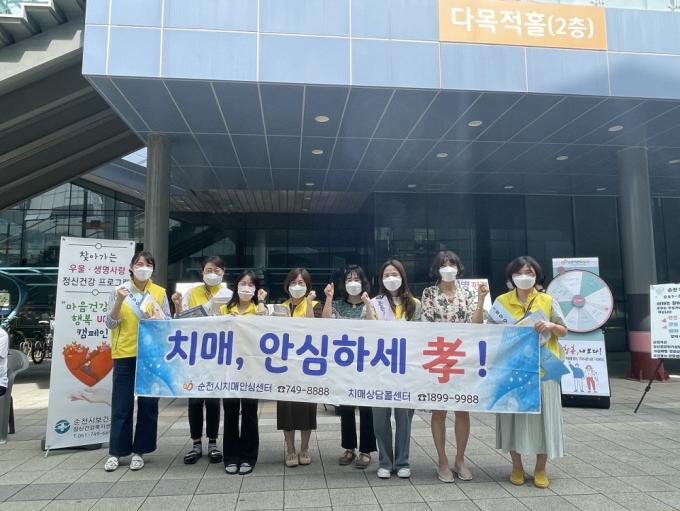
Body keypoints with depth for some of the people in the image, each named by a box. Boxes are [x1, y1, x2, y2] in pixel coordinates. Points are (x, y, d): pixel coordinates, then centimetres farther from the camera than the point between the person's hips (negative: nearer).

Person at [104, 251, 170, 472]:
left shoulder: (160, 293, 5)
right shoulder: (119, 291, 3)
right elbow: (110, 324, -3)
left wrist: (158, 320, -19)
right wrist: (119, 301, -17)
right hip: (125, 353, -1)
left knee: (148, 404, 5)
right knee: (121, 405, 3)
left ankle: (139, 451, 17)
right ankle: (116, 452, 16)